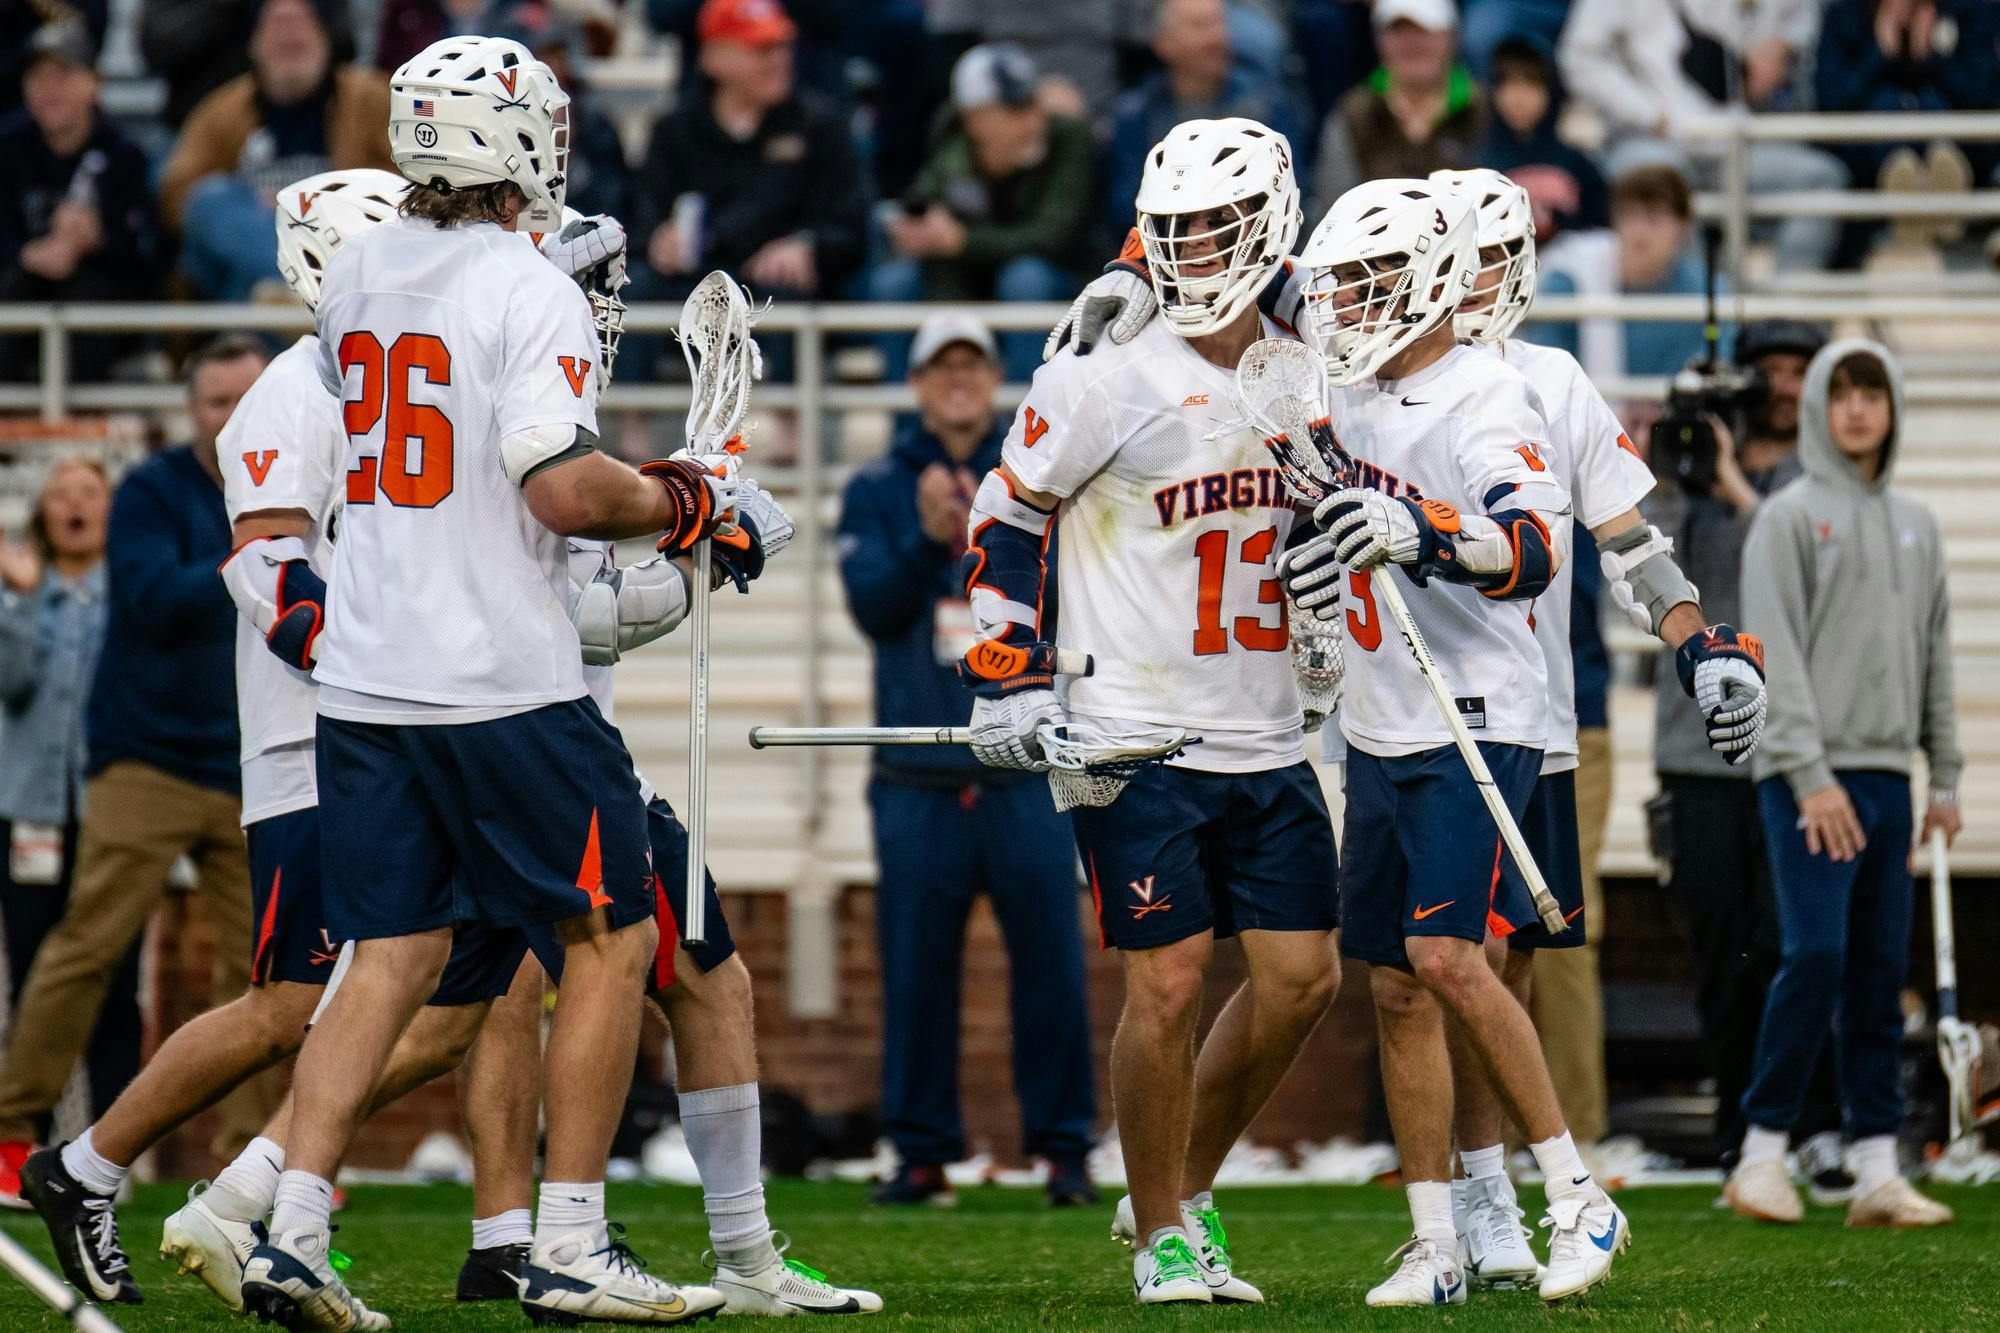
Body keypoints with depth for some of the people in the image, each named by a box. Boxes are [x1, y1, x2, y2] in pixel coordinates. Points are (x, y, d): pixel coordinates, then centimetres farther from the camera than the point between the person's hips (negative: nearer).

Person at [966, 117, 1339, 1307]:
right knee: (1169, 984, -7)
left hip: (1268, 742, 6)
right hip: (1137, 743, -6)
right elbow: (1008, 519, -1)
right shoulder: (1106, 379, -9)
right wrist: (1009, 679, -5)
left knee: (1303, 976, 2)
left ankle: (1190, 1187, 21)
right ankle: (1161, 1240, 7)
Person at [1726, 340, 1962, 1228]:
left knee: (1883, 969, 4)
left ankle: (1877, 1169, 5)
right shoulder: (1789, 518, -2)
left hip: (1887, 774, 6)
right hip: (1808, 776, -6)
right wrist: (1811, 775, -16)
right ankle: (1763, 1150, -6)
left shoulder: (1915, 525, 16)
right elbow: (1774, 653, -8)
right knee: (1816, 954, -15)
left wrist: (1946, 778, 14)